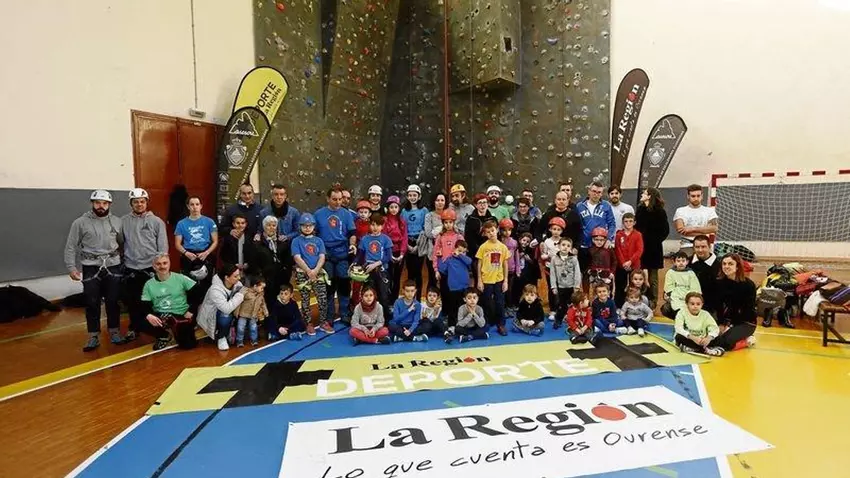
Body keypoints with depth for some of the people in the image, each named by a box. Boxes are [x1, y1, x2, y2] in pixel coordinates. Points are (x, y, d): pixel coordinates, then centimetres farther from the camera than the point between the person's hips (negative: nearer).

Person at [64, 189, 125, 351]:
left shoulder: (116, 222, 5)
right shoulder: (80, 222, -2)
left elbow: (123, 243, 11)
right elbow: (71, 247, 0)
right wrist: (71, 267, -7)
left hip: (113, 267, 2)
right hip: (91, 268, -1)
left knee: (113, 301, 7)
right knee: (92, 303, 2)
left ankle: (115, 332, 20)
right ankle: (94, 337, 13)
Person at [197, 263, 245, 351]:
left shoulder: (237, 284, -14)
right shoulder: (215, 290, -33)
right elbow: (227, 309, -43)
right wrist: (240, 294, -37)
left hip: (230, 312, 7)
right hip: (210, 316, -7)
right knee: (225, 316, -35)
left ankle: (228, 333, 10)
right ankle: (221, 338, -6)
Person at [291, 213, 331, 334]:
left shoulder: (318, 240, 9)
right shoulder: (296, 241, 2)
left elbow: (322, 257, 1)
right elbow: (297, 258, -8)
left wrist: (315, 270, -15)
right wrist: (309, 271, -16)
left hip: (319, 272, 2)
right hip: (302, 273, -2)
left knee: (323, 298, -3)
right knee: (305, 300, 3)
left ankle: (324, 322, 10)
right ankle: (309, 324, 15)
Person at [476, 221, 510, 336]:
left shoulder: (503, 247, 0)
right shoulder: (483, 247, -6)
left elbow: (505, 264, 4)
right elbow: (479, 264, -3)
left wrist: (505, 280, 1)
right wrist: (479, 280, -6)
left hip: (499, 280, 2)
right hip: (486, 280, -2)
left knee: (500, 303, 6)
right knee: (488, 303, 8)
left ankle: (501, 325, 18)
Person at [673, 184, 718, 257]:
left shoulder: (709, 211, 12)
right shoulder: (680, 211, 8)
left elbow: (714, 228, -4)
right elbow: (680, 229, -8)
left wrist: (693, 229, -12)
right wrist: (704, 232, -6)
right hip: (687, 246, -1)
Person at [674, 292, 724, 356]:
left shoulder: (705, 314, -2)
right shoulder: (681, 313, -11)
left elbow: (715, 328, -13)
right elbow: (679, 329, -25)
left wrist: (709, 338, -34)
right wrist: (693, 338, -38)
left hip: (701, 342, 3)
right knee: (679, 337, -34)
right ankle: (705, 349, -27)